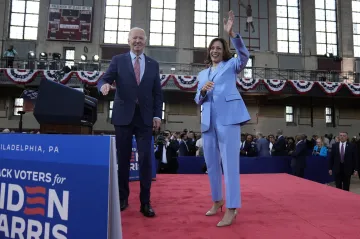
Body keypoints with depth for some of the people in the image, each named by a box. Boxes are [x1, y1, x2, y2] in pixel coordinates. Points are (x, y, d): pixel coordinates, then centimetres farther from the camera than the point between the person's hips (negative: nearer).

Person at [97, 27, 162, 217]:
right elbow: (104, 79, -1)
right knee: (122, 159, 6)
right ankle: (122, 198, 21)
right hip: (123, 116, 0)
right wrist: (104, 85, -25)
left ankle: (145, 202, 6)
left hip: (145, 118, 1)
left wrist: (157, 115, 1)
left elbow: (157, 92, 10)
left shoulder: (153, 64, 11)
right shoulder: (118, 60, 7)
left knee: (145, 159, -3)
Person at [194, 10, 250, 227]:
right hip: (208, 121, 6)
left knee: (230, 162, -9)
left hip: (228, 117, -5)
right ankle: (218, 201, 25)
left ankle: (231, 209, -3)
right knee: (211, 163, 10)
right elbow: (198, 100, 19)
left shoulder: (231, 65, 12)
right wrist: (202, 90, -3)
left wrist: (232, 34, -21)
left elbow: (244, 56, -10)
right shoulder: (202, 74, 24)